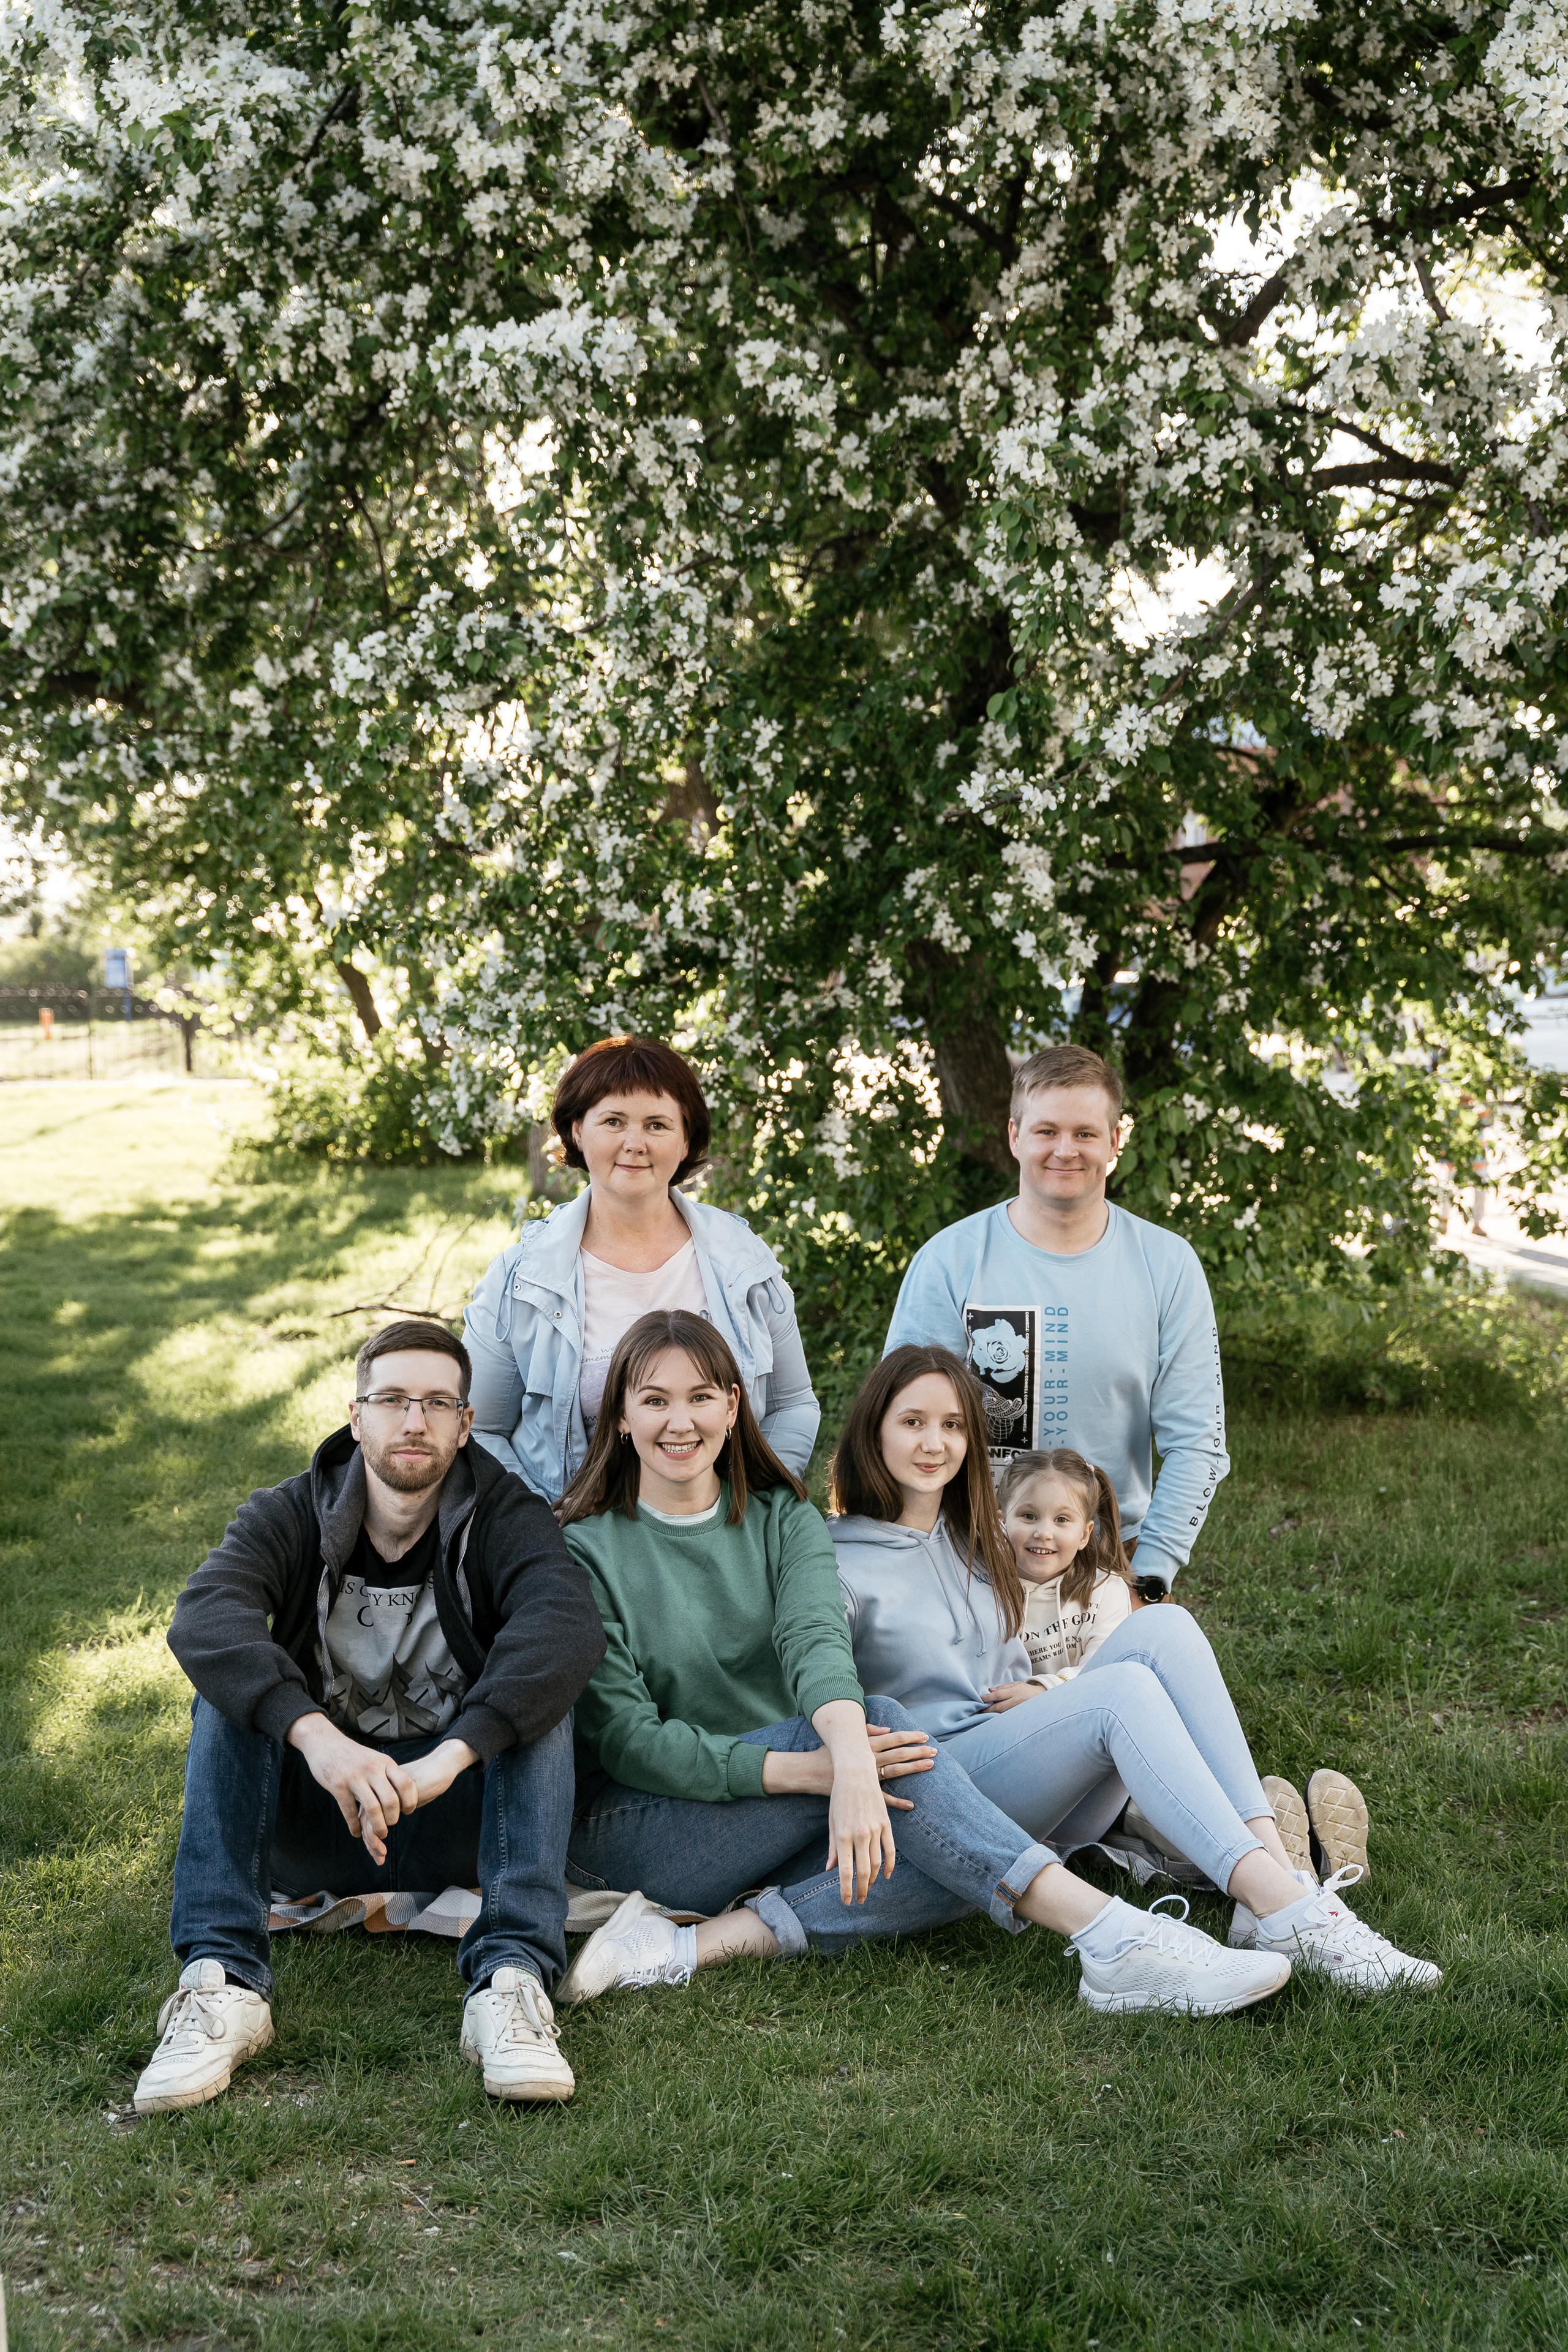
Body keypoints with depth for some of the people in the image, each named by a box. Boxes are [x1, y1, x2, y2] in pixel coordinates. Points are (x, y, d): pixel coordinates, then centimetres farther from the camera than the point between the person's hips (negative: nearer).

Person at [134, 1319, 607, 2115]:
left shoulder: (505, 1519, -7)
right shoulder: (287, 1517, -4)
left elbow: (569, 1627, -29)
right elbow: (202, 1618, -26)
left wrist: (449, 1757, -43)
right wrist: (316, 1737, -44)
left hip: (452, 1822, -1)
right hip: (313, 1825, 1)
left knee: (536, 1688, -25)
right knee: (235, 1686, -23)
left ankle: (510, 1979, -38)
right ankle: (222, 1983, -34)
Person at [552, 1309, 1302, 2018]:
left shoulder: (782, 1520, 8)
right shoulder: (586, 1551, -3)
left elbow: (815, 1637, -13)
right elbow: (623, 1736, -13)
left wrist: (850, 1756, -37)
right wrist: (804, 1769, -27)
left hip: (772, 1834, 5)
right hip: (626, 1826, -5)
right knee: (881, 1720, -28)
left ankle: (705, 1943, -34)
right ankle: (1115, 1942, -38)